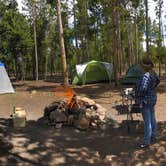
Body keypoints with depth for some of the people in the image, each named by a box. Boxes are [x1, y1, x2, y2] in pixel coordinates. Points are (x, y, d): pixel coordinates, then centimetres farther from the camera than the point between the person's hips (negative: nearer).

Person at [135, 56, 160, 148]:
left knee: (147, 122, 0)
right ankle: (153, 136, 36)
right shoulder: (153, 73, 2)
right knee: (152, 118, 20)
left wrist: (138, 98, -23)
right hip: (152, 99, 9)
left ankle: (146, 141, 10)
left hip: (145, 101, -9)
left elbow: (143, 88, -39)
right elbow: (158, 80, 23)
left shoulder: (146, 76, -27)